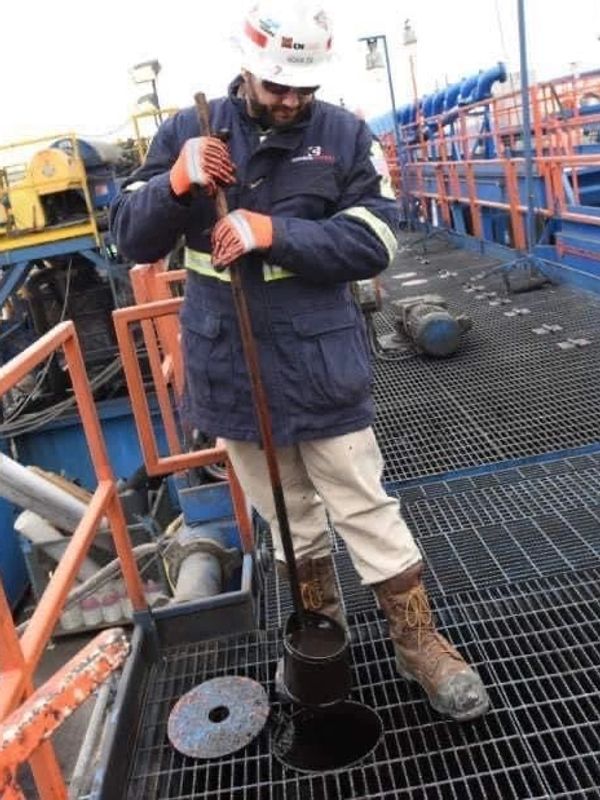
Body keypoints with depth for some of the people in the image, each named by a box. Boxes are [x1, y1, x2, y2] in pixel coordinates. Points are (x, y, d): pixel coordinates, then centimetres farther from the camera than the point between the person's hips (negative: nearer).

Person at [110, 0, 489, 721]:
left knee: (364, 511, 7)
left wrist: (276, 232, -24)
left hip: (320, 366, -2)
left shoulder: (345, 135, -2)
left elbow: (375, 242, -11)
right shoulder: (187, 131, 1)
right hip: (230, 371, 3)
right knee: (287, 517, 19)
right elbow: (132, 239, -1)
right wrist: (176, 182, -20)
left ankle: (418, 642, 25)